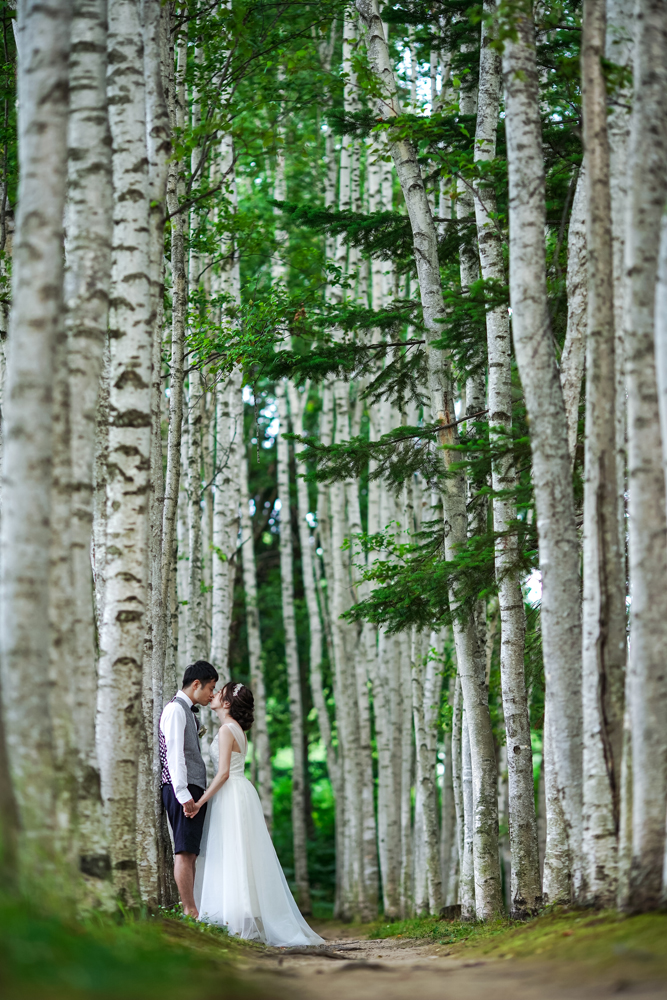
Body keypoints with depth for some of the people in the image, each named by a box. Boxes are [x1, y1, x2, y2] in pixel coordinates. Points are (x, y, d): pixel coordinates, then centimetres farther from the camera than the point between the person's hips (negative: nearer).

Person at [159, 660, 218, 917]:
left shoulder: (189, 712, 23)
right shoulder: (175, 709, -7)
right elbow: (174, 754, -15)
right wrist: (183, 794, -20)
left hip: (193, 790, 10)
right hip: (184, 790, -10)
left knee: (190, 853, 7)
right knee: (185, 851, -12)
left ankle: (190, 912, 7)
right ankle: (189, 912, -15)